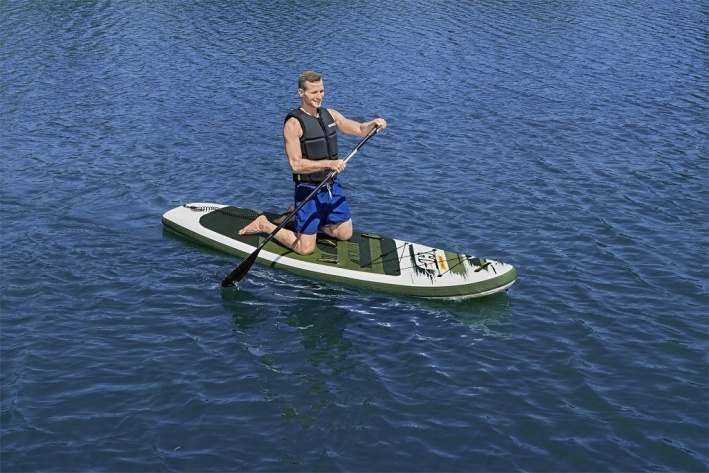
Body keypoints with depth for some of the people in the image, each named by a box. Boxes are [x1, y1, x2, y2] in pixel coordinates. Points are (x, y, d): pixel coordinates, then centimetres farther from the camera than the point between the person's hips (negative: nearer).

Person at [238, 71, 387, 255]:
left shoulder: (330, 115, 5)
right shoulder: (294, 123, -17)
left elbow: (360, 130, 11)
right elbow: (296, 164, -23)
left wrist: (373, 123, -11)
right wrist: (329, 163, -31)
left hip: (332, 187, 7)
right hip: (308, 190, -7)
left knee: (345, 234, 16)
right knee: (305, 249, -6)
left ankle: (299, 217, 30)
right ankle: (264, 225, 15)